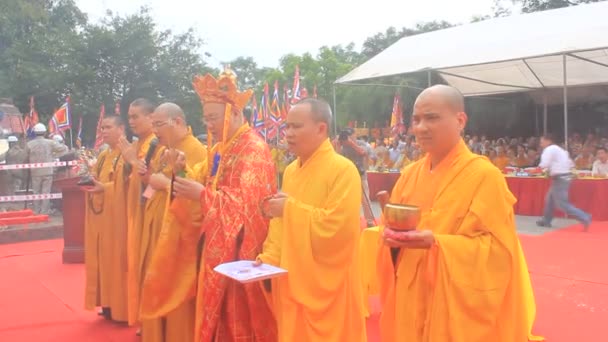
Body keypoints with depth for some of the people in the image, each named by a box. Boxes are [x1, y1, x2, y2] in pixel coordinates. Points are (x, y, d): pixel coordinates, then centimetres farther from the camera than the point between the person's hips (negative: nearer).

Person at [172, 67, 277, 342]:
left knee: (239, 318, 1)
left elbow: (248, 202, -21)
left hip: (240, 249, -8)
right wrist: (186, 177, 0)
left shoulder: (253, 148, -14)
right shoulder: (219, 149, 14)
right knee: (218, 314, 15)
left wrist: (201, 194, -21)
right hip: (217, 247, 8)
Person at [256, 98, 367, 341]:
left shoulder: (343, 170, -15)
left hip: (326, 287, -7)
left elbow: (337, 227, -24)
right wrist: (269, 257, -2)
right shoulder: (291, 171, 9)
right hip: (292, 282, 7)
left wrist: (291, 208, -16)